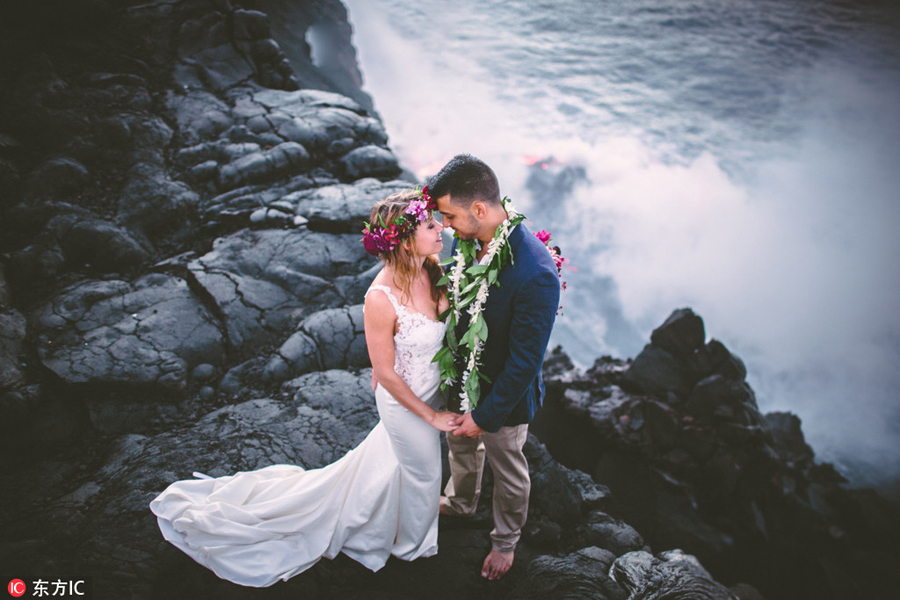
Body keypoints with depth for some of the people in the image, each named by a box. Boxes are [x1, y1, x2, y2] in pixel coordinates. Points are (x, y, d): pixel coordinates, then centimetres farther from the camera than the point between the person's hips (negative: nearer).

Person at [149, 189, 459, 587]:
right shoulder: (381, 299, -35)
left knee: (401, 453, 31)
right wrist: (430, 415, -14)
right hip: (405, 401, -6)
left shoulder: (432, 269, -15)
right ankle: (413, 540, 54)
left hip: (436, 389, 6)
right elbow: (385, 375, -24)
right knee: (422, 472, 20)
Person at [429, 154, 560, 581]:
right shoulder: (465, 238, -15)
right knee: (460, 445, 33)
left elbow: (524, 361, -28)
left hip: (504, 392, -6)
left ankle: (506, 540, 52)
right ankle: (460, 502, 65)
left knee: (508, 472, 21)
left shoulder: (536, 273, -37)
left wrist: (486, 415, -19)